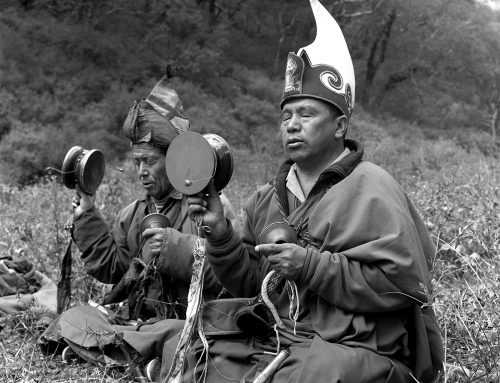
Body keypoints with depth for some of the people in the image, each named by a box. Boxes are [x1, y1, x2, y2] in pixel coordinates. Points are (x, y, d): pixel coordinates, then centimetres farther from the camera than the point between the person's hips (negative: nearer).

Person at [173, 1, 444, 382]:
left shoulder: (371, 190, -7)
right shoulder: (270, 197, 13)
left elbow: (402, 283, -15)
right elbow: (251, 283, 14)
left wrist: (313, 266, -18)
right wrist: (220, 233, -2)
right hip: (272, 339, 6)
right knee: (188, 347, -5)